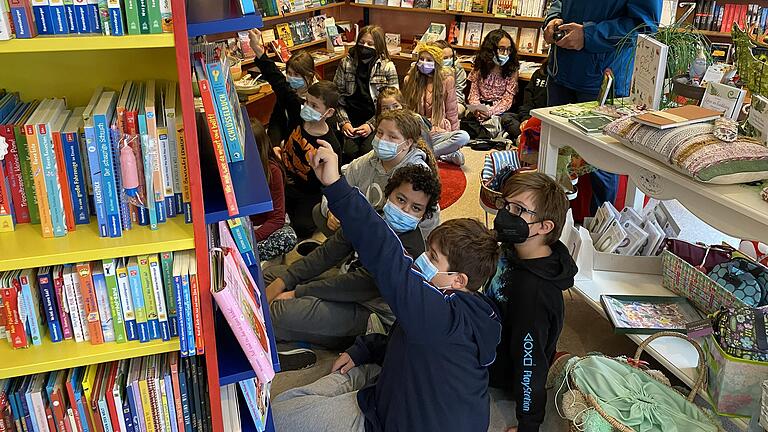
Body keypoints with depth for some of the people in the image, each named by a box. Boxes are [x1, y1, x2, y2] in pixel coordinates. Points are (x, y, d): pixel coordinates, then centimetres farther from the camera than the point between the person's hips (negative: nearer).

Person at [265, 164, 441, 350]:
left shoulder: (411, 248, -27)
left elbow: (361, 285, -28)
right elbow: (327, 254, -4)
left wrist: (296, 293, -24)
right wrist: (281, 282, -12)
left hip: (370, 312, -8)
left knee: (284, 313, -24)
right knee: (273, 272, 8)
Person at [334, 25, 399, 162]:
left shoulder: (388, 67, -1)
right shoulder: (346, 64, 6)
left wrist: (371, 125, -13)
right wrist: (344, 122, -8)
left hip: (375, 120, -1)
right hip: (351, 119, 1)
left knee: (367, 150, -25)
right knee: (349, 151, -24)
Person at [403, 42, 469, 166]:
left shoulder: (446, 80, 3)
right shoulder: (409, 80, 8)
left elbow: (451, 111, 8)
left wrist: (453, 140, 7)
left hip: (438, 133, 0)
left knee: (464, 137, -31)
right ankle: (445, 155, -26)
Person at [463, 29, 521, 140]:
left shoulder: (512, 70, 0)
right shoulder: (479, 68, 6)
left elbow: (507, 99, -6)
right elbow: (474, 93, 5)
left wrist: (490, 112, -24)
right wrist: (477, 109, -18)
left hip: (500, 110, -1)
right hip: (481, 109, 1)